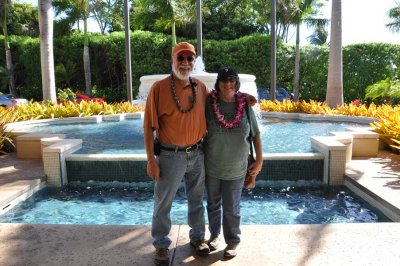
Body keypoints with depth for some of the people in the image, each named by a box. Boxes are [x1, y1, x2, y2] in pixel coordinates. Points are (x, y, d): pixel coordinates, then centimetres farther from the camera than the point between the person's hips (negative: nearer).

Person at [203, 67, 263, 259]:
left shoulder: (245, 106, -8)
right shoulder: (209, 103, -9)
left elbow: (255, 134, 1)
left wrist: (259, 159, -1)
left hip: (236, 169, -1)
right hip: (211, 166, 1)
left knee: (231, 209, 11)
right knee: (213, 204, 19)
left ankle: (233, 241, 32)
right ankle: (214, 234, 42)